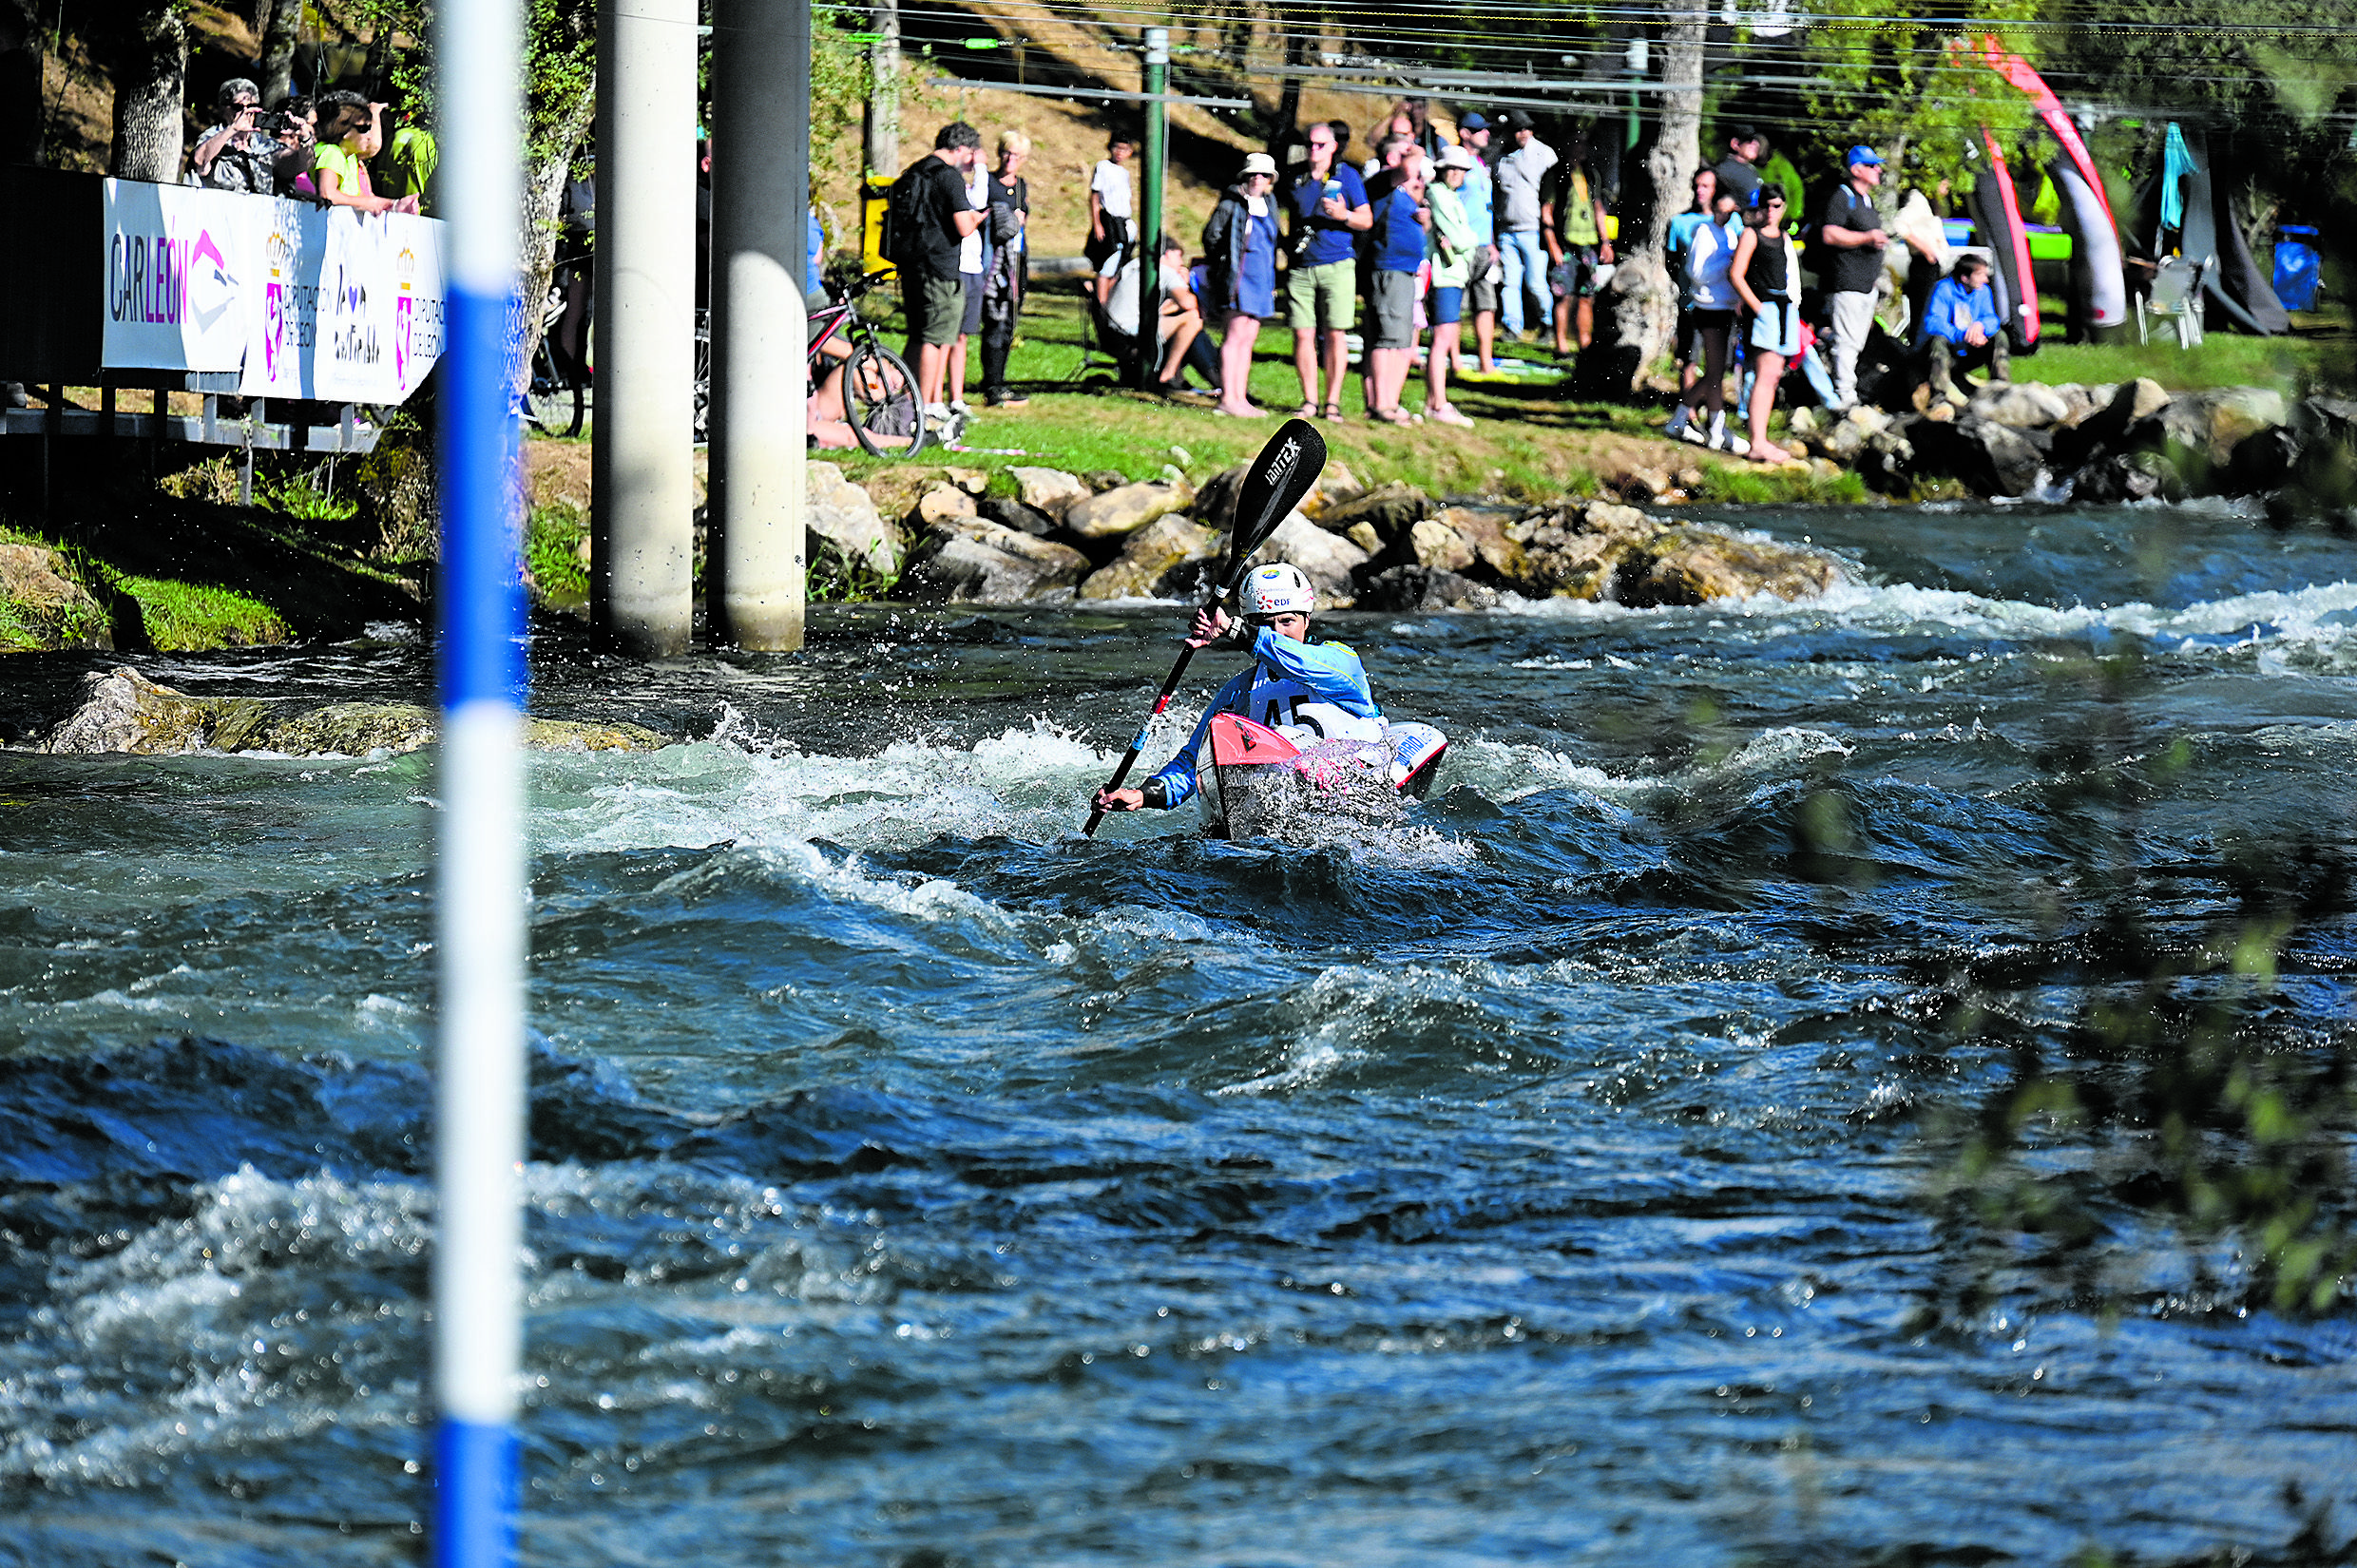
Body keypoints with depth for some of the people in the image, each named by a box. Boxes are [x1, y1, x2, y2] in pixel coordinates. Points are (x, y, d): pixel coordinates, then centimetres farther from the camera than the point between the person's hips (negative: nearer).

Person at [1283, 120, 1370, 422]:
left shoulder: (1347, 176, 4)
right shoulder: (1297, 180, 14)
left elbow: (1367, 221, 2)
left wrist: (1343, 215, -16)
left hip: (1336, 266, -3)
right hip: (1300, 268, 3)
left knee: (1334, 334, -5)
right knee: (1303, 334, -1)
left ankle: (1333, 402, 1)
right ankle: (1310, 400, 6)